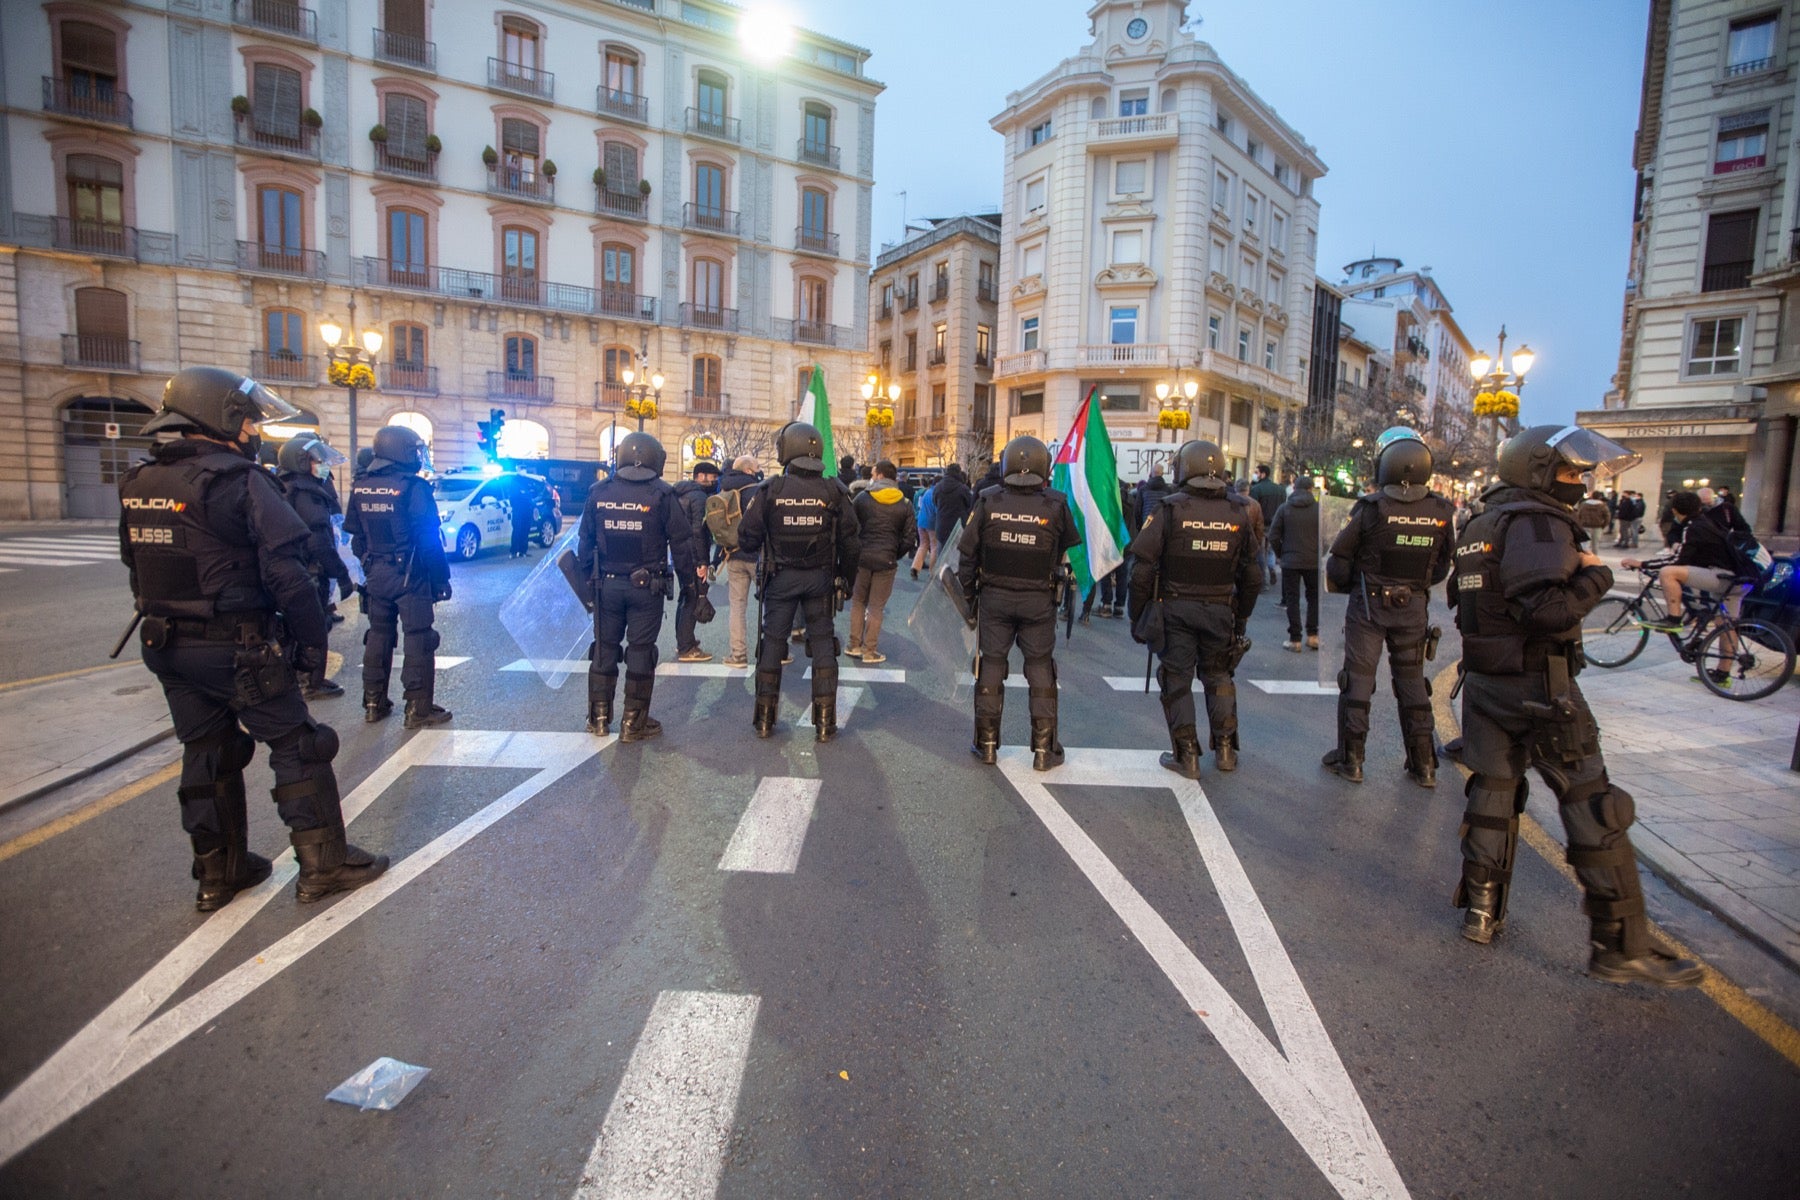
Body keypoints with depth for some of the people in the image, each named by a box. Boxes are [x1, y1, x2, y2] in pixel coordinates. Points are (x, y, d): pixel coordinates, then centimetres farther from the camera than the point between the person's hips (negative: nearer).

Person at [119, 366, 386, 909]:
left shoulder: (136, 484, 8)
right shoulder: (239, 481, -16)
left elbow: (139, 569, 15)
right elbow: (285, 571, -21)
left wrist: (169, 626, 22)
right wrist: (313, 638, -14)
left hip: (168, 647, 8)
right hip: (238, 649, -8)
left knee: (205, 754, 17)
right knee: (296, 748, 2)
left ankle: (218, 873, 27)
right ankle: (323, 864, 7)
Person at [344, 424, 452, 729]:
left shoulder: (360, 487, 6)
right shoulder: (413, 487, -14)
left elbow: (356, 536, 11)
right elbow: (429, 540, -16)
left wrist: (369, 566, 20)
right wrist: (440, 579, -10)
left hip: (376, 575, 7)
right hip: (409, 576, -7)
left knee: (378, 635, 16)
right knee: (418, 639, -2)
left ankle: (374, 703, 23)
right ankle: (418, 708, 0)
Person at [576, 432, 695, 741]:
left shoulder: (599, 493, 3)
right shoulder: (662, 495, -8)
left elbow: (585, 542, 8)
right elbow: (681, 544, -7)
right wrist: (689, 584, 1)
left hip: (607, 585, 3)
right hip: (646, 587, -3)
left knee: (604, 648, 14)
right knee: (640, 651, 4)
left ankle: (599, 717, 22)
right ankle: (634, 723, 10)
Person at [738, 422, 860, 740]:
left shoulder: (770, 490, -8)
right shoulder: (833, 492, -5)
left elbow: (748, 541, -7)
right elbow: (851, 544, -2)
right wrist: (845, 579, 11)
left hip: (780, 577, -1)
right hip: (820, 578, 1)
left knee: (772, 642, 10)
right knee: (822, 643, 9)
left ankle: (764, 719, 18)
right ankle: (825, 722, 11)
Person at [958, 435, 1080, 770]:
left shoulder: (988, 502, -8)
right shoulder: (1055, 505, -10)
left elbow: (968, 552, -2)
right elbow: (1068, 548, 2)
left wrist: (968, 592, 9)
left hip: (994, 596, 1)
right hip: (1039, 601, -1)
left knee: (991, 665, 11)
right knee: (1040, 669, 9)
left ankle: (986, 743, 19)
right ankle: (1044, 748, 13)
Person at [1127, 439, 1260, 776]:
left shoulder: (1170, 510, -10)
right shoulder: (1238, 513, 1)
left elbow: (1142, 570, -13)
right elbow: (1252, 576, 7)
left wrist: (1137, 617, -4)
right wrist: (1242, 617, 18)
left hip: (1175, 609, -3)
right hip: (1220, 611, 3)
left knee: (1177, 679, 7)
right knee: (1217, 676, 20)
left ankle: (1187, 754, 11)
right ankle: (1225, 748, 24)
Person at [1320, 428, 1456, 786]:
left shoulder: (1372, 508, -16)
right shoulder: (1441, 512, -4)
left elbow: (1340, 558, -10)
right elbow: (1441, 567, 6)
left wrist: (1340, 583, 9)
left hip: (1369, 605, -4)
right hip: (1414, 607, 4)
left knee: (1358, 677, 5)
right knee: (1412, 680, 14)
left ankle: (1350, 759, 10)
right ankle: (1424, 765, 21)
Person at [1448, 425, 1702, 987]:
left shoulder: (1480, 526, 14)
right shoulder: (1539, 524, -15)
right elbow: (1546, 610, -26)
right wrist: (1594, 575, -11)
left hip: (1484, 682, 9)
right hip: (1540, 688, -8)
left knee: (1493, 793, 16)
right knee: (1594, 809, 1)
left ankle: (1481, 910, 23)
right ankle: (1621, 946, 8)